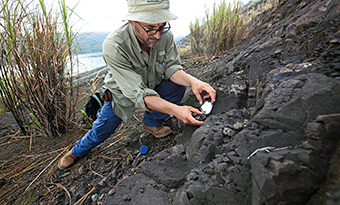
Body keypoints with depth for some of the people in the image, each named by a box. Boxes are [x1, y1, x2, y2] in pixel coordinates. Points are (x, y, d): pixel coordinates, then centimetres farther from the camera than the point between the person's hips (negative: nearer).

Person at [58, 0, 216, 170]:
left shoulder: (165, 36, -23)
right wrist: (174, 110, -52)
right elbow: (138, 93, -40)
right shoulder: (113, 46, -37)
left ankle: (151, 123, 4)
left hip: (153, 87, 3)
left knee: (178, 85, -21)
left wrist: (192, 81, -40)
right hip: (122, 95, -3)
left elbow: (171, 67, -18)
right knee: (100, 132, 8)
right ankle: (77, 151, 46)